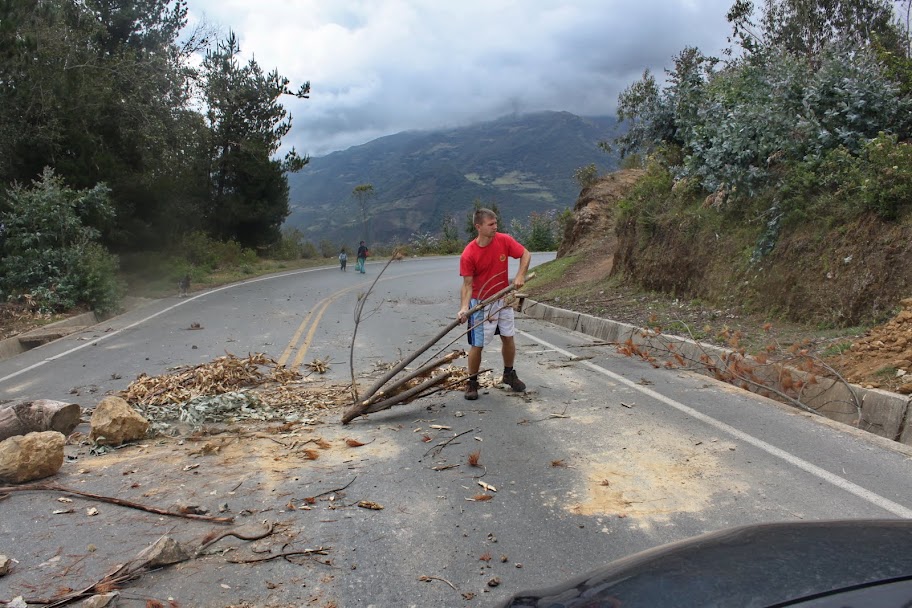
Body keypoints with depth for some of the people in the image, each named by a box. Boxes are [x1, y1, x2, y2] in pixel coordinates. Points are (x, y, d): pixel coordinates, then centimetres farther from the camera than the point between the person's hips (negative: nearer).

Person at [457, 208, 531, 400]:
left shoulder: (504, 240, -11)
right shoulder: (468, 254, -21)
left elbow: (525, 254, -1)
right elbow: (467, 284, -17)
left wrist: (520, 275, -16)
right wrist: (464, 307, -30)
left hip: (503, 298, 4)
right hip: (480, 303, -4)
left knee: (508, 338, 13)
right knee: (477, 345, -1)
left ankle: (509, 374, 34)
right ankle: (472, 382, 17)